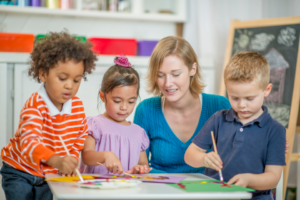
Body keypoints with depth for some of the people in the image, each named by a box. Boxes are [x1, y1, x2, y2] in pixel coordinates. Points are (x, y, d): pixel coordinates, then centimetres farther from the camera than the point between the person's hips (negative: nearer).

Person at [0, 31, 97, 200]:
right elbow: (29, 142, -43)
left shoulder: (78, 106, -8)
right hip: (19, 173, -4)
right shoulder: (35, 106, -27)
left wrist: (72, 159, -4)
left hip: (49, 175, 5)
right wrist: (56, 160, -60)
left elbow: (80, 136, 12)